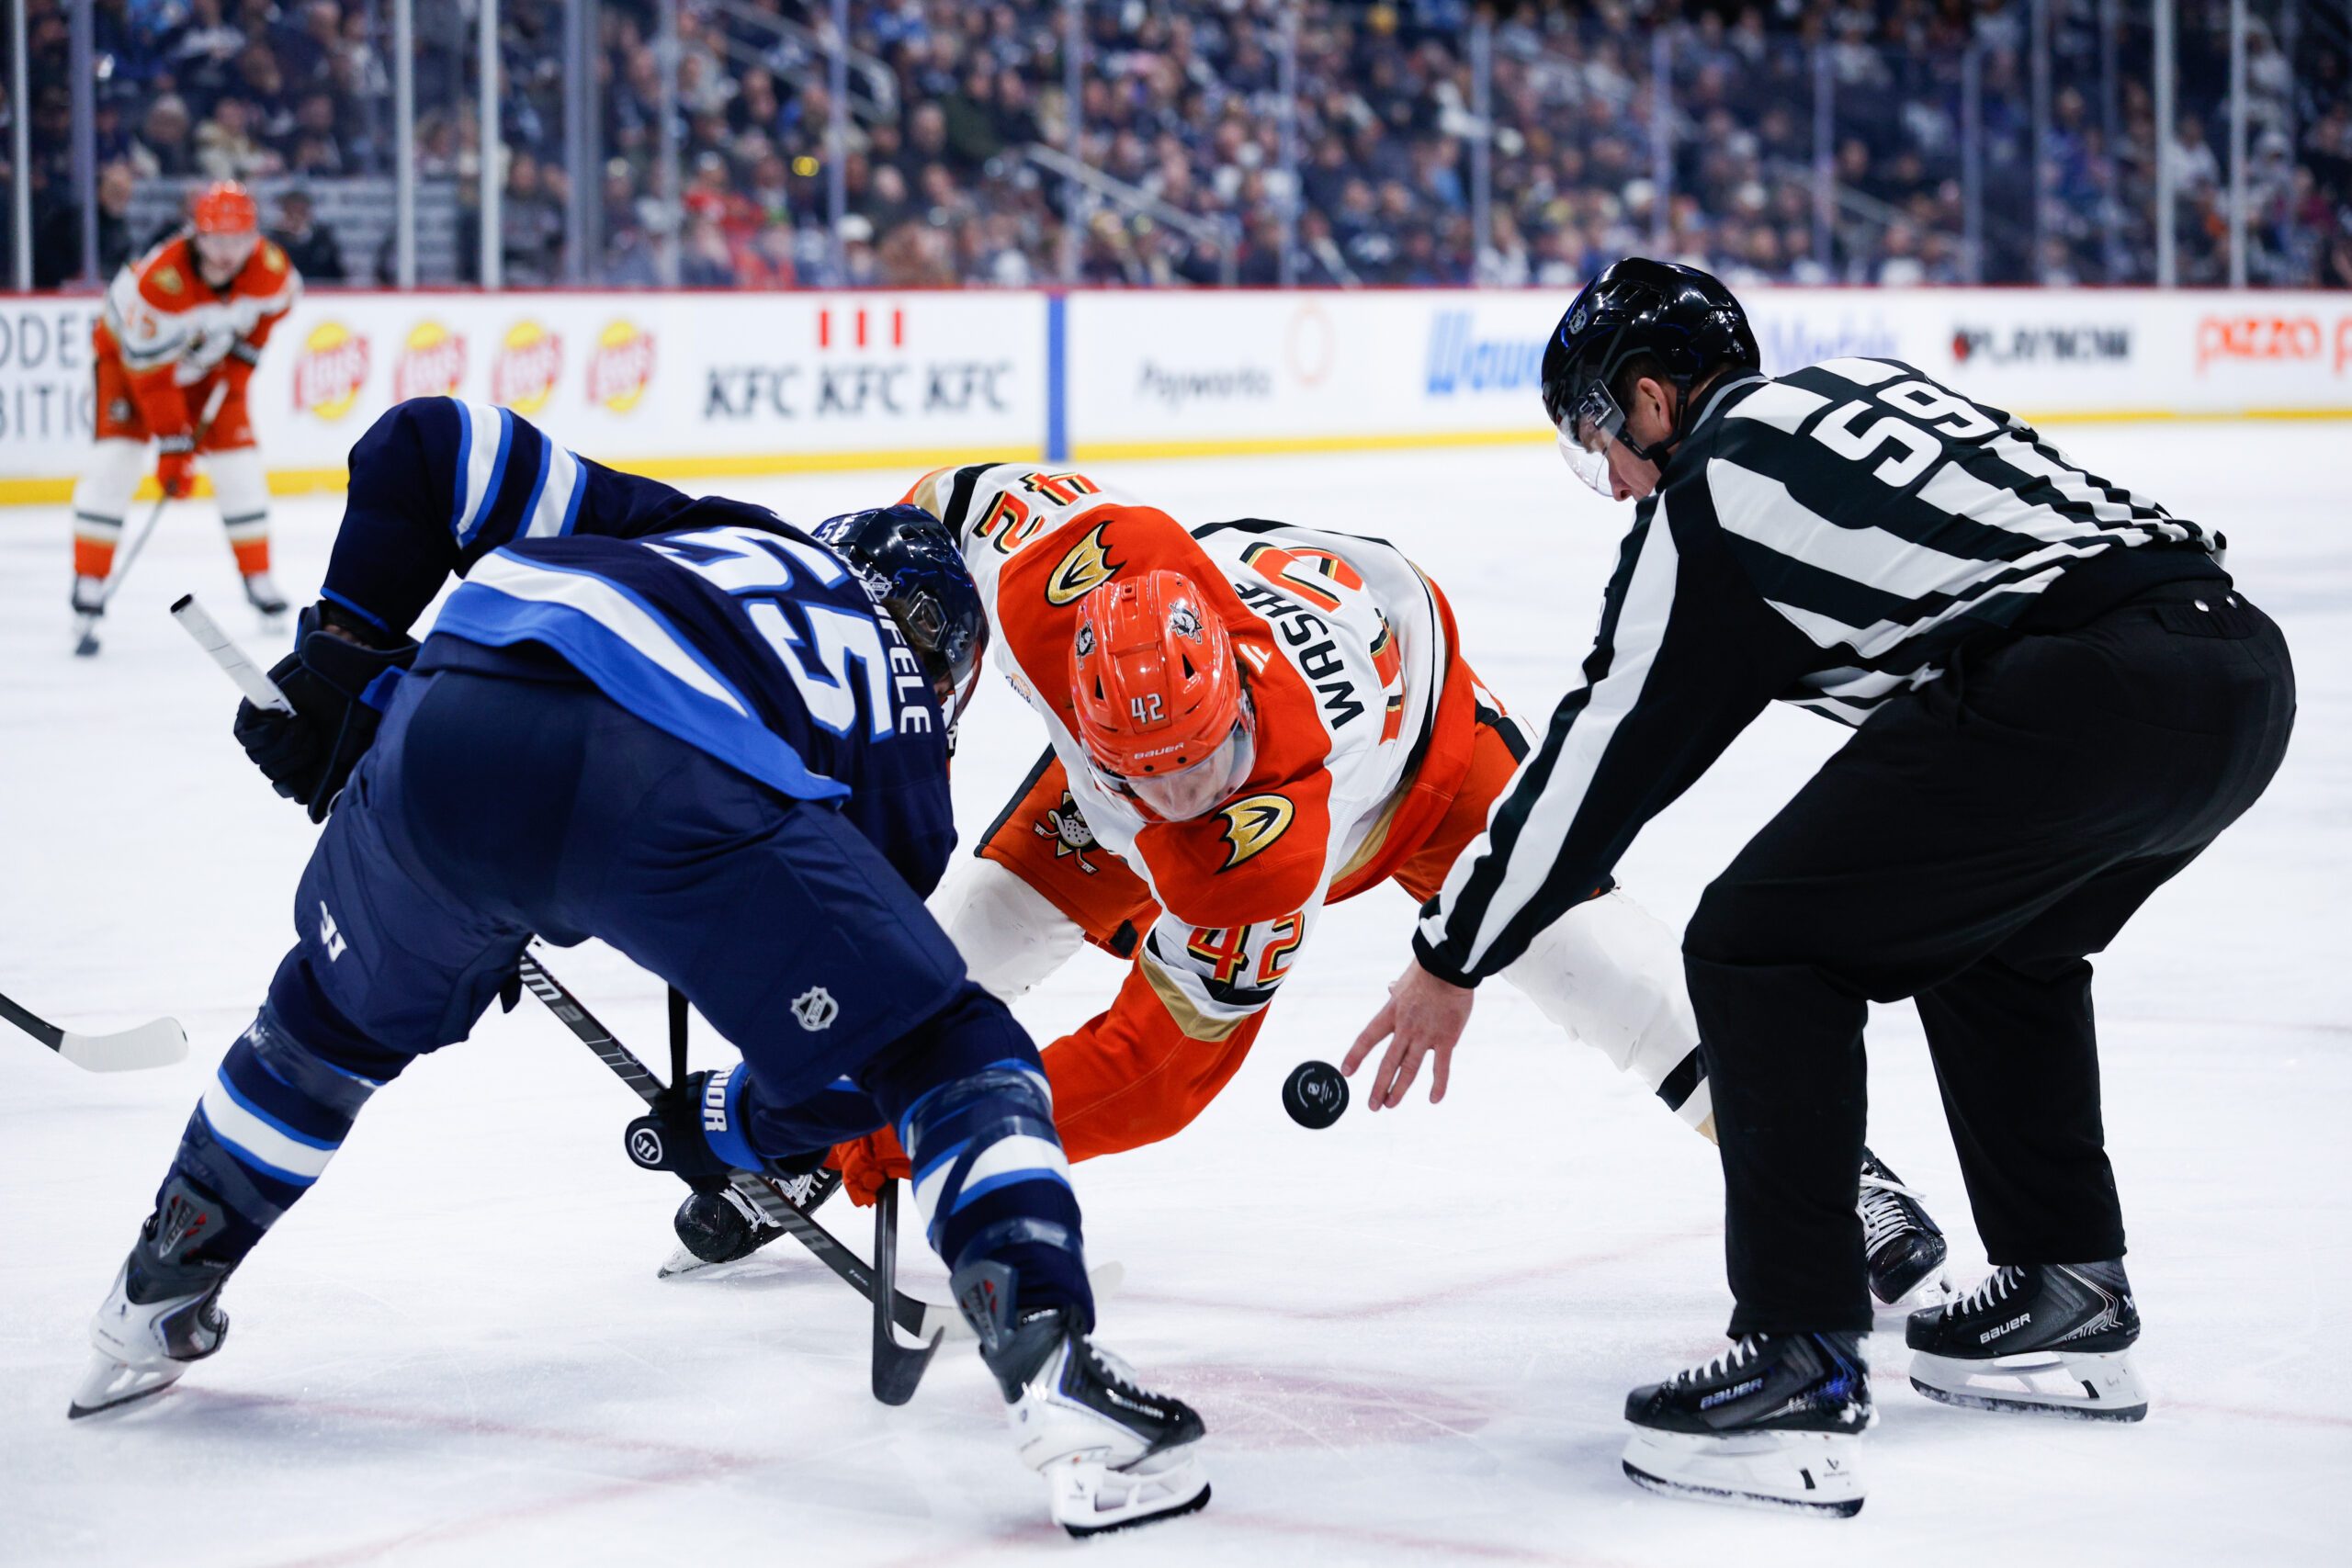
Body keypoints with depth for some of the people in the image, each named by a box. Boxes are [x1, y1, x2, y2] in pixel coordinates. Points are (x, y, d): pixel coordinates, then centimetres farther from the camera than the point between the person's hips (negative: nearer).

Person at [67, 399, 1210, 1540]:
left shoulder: (680, 529, 40)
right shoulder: (895, 716, 31)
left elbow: (427, 447, 32)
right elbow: (851, 1045, 28)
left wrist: (345, 653, 35)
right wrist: (731, 1127, 45)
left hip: (442, 732, 4)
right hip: (683, 799, -4)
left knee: (344, 1010, 34)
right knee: (952, 1058, 11)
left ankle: (154, 1308, 50)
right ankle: (1057, 1384, -7)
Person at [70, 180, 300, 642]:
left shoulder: (269, 269, -25)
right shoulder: (158, 279, -38)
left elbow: (279, 300, 3)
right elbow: (151, 370, -32)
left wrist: (245, 353, -2)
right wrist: (173, 444, -31)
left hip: (209, 365, 4)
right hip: (129, 353, -4)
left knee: (238, 461, -3)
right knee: (115, 458, -18)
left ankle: (260, 581, 13)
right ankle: (89, 586, -12)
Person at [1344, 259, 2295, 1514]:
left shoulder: (1711, 491, 4)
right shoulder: (1852, 385, 26)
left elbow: (1609, 749, 8)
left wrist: (1452, 957, 17)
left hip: (2085, 691, -9)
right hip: (2242, 657, 9)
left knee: (1760, 945, 1)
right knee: (1990, 934, 31)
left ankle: (1801, 1368, -3)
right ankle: (2067, 1295, 34)